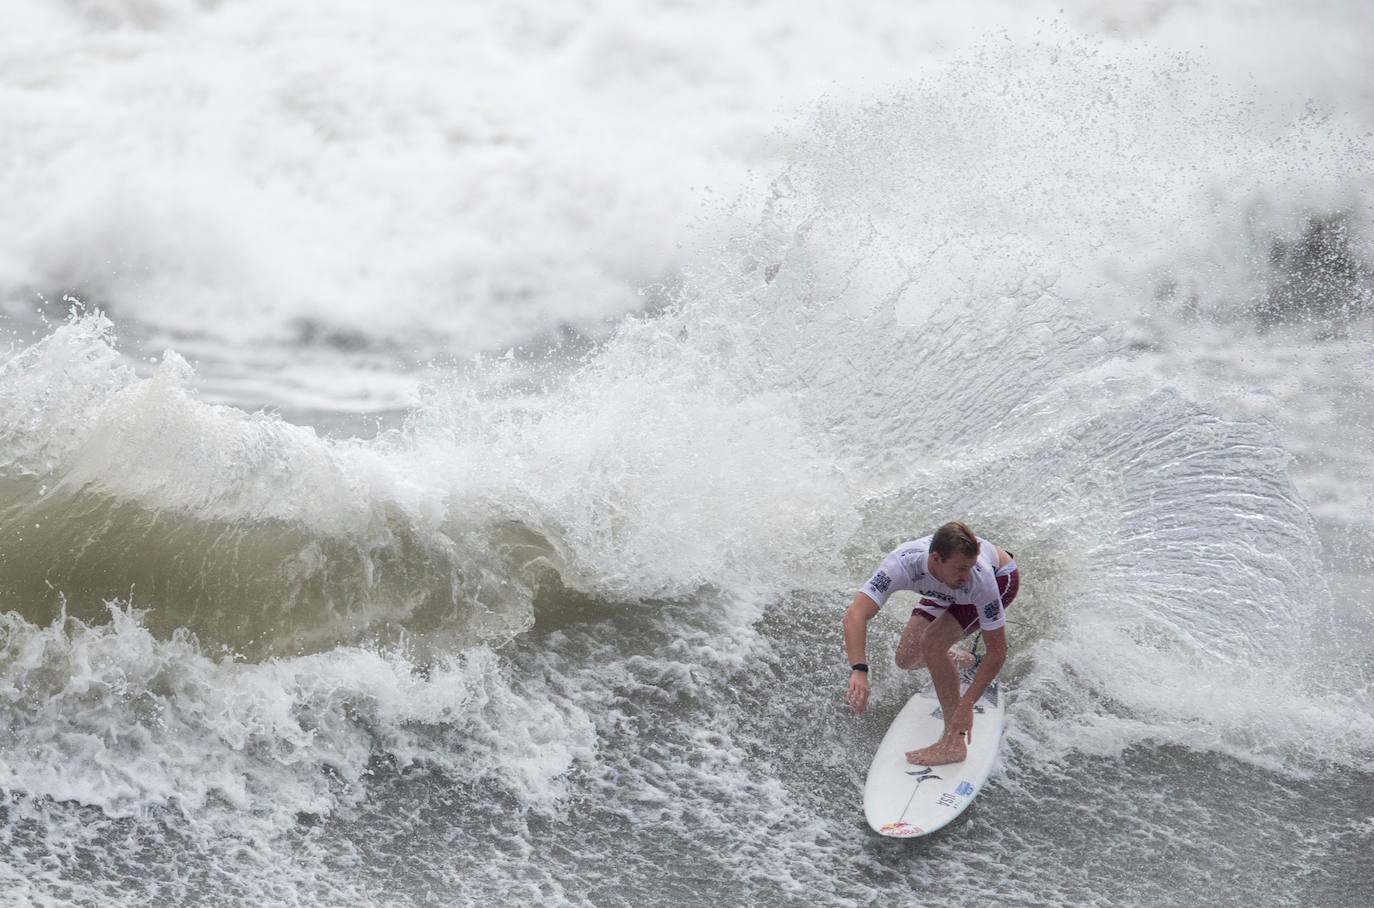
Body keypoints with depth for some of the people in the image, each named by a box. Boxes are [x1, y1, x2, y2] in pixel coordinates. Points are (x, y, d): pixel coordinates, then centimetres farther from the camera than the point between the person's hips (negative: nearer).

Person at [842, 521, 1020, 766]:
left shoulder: (980, 578, -43)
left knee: (933, 642, -25)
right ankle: (955, 660, 35)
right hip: (946, 592, 4)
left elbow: (997, 651, -34)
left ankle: (954, 743, -20)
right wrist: (858, 670, -64)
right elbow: (855, 615, -50)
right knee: (908, 658, 0)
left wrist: (967, 704, -40)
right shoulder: (903, 563, -41)